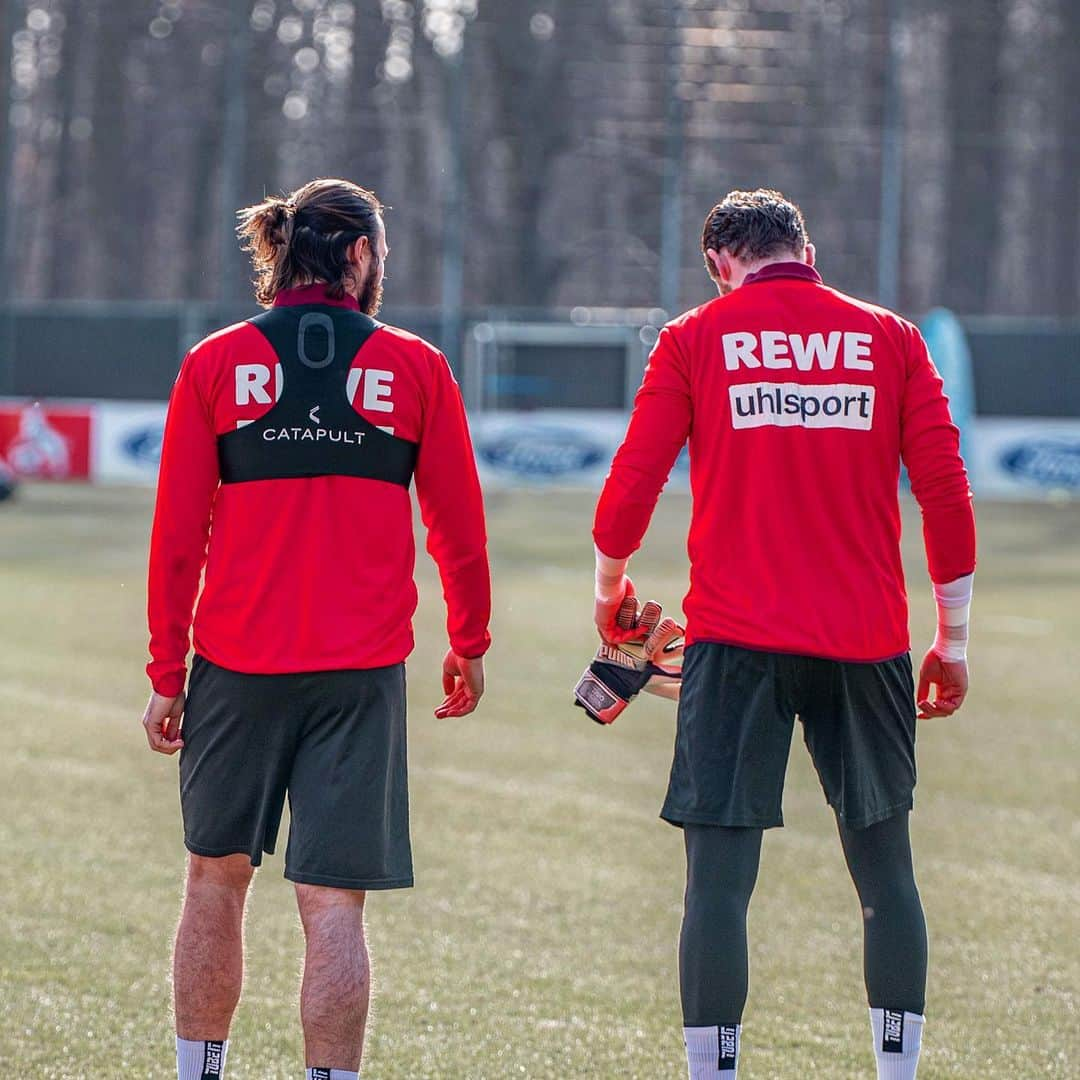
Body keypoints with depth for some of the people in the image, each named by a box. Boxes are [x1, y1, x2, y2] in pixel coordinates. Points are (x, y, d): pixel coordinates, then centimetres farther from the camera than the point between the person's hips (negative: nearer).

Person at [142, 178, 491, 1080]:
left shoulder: (215, 364, 1)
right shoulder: (414, 368, 1)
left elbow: (177, 536, 1)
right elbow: (460, 529, 6)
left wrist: (167, 674, 6)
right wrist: (470, 645, 20)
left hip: (237, 664, 1)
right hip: (362, 668, -1)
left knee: (216, 879, 15)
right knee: (334, 903, -2)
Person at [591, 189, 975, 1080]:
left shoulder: (696, 339, 4)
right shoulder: (891, 340, 9)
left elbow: (631, 486, 1)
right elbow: (946, 495, 4)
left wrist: (610, 590, 19)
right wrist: (952, 641, 11)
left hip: (737, 638, -2)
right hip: (867, 639, 2)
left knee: (719, 879, -3)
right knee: (886, 871, 13)